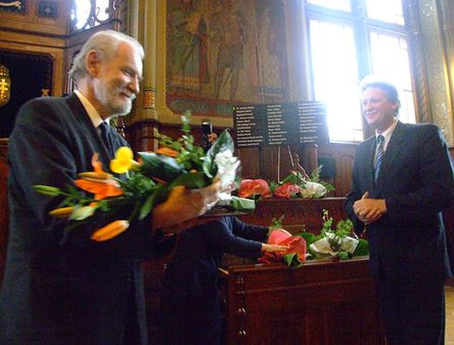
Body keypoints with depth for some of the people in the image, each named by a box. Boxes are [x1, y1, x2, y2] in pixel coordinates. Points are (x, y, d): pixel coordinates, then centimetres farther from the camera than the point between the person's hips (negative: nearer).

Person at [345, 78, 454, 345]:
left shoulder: (425, 135, -5)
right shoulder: (363, 150, 14)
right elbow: (353, 197, 15)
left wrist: (385, 205, -20)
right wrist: (358, 208, -8)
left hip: (419, 260, -5)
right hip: (383, 262, 6)